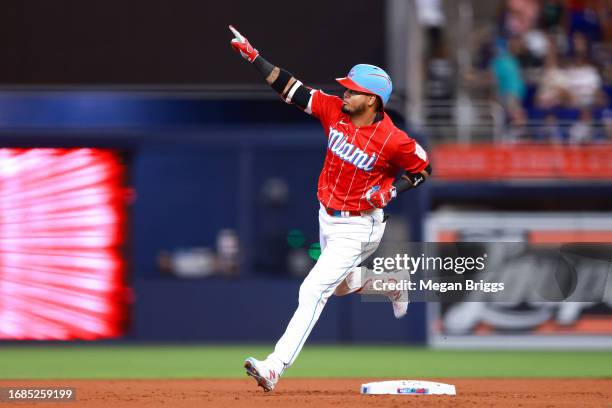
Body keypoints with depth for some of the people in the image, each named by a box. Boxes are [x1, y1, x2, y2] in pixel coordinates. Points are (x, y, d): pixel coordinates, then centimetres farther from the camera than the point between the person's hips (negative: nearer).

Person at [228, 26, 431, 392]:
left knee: (313, 290, -17)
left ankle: (276, 367, -20)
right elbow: (290, 88, -9)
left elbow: (423, 169, -6)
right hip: (328, 218, 7)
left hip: (358, 227, -7)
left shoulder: (393, 140, -22)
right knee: (344, 284, 26)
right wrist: (252, 56, -16)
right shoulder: (335, 110, -9)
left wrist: (389, 191, -20)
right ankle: (393, 285, 54)